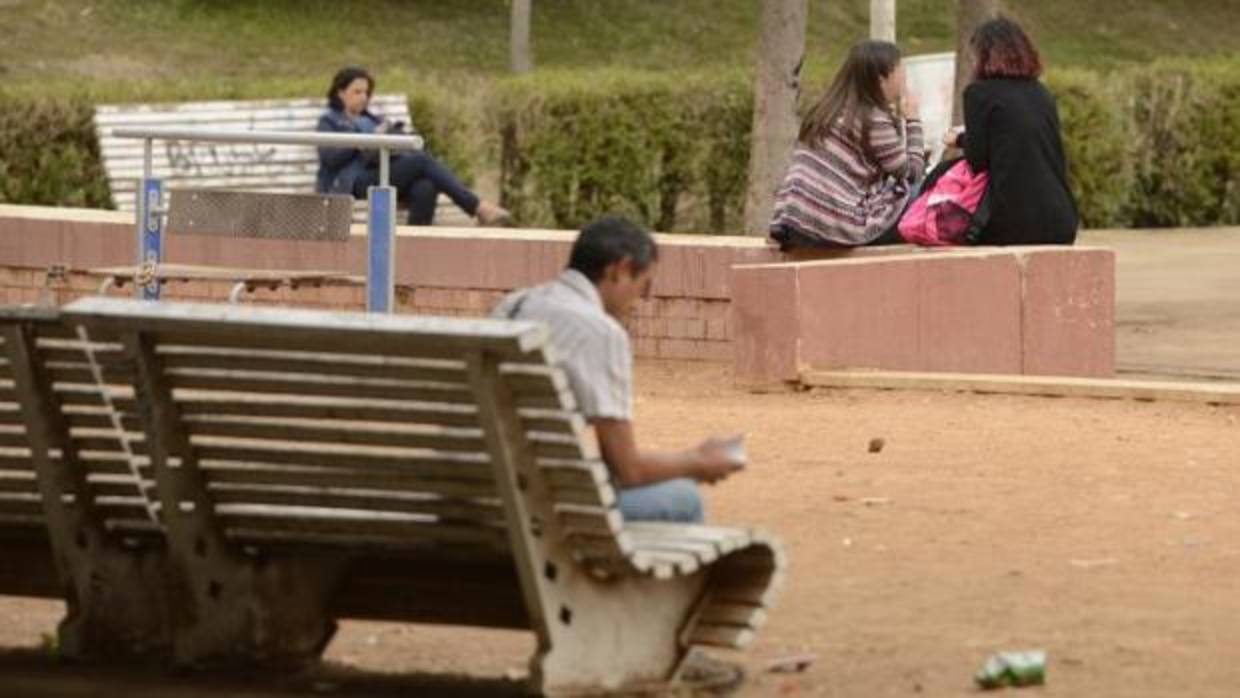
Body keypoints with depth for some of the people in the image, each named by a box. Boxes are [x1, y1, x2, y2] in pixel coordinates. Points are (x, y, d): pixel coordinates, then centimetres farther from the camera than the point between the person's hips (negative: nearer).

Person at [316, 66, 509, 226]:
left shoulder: (372, 119, 34)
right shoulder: (330, 121, 17)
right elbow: (329, 157, -3)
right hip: (357, 181, -6)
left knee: (425, 188, -32)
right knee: (422, 160, -28)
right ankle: (478, 207, -33)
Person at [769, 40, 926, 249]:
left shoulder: (827, 110, 15)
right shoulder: (876, 120, -7)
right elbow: (911, 173, 1)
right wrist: (913, 120, 10)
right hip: (838, 229, -7)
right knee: (916, 193, 7)